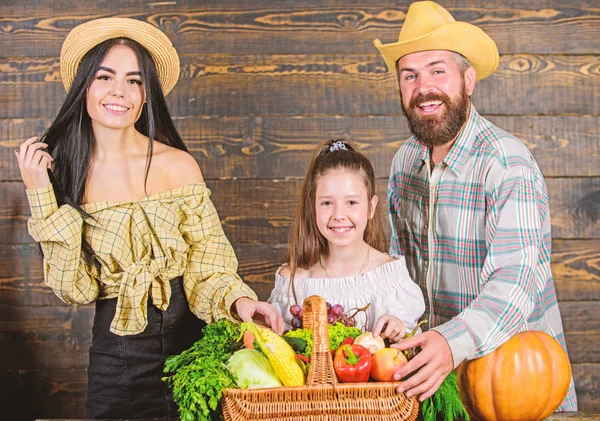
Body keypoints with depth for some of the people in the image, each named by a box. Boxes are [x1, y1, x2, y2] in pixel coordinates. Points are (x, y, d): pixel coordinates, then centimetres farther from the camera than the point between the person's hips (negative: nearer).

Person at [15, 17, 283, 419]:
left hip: (185, 338, -1)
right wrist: (42, 197, -12)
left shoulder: (178, 165, -9)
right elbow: (75, 289, -6)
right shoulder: (62, 171, -2)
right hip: (113, 352, 1)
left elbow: (207, 268, -7)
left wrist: (237, 299, -28)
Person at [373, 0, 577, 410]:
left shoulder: (508, 163, -21)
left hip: (515, 367, -5)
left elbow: (516, 283, -31)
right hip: (441, 362, 6)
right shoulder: (405, 160, 1)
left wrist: (455, 343, -46)